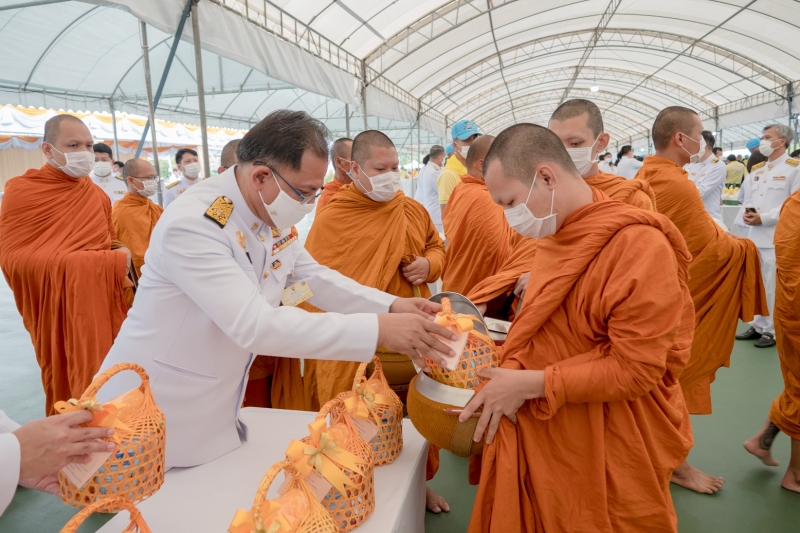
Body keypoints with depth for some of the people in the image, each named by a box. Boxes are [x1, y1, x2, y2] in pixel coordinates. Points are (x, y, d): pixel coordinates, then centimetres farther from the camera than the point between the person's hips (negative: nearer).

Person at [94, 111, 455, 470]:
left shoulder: (273, 217, -4)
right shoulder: (192, 224, -29)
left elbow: (314, 277, 5)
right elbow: (253, 324, -36)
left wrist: (392, 306, -10)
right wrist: (378, 330, -37)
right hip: (155, 417, -6)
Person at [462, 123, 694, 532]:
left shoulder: (641, 245, -22)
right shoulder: (555, 238, 5)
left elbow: (636, 370, -22)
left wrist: (530, 384, -22)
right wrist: (510, 373, -8)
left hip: (609, 451, -7)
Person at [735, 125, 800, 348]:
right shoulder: (756, 169, 18)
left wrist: (764, 218, -17)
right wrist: (746, 213, -3)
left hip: (776, 237, -7)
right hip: (755, 235, 7)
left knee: (772, 286, -3)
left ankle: (773, 330, 9)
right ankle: (759, 325, 23)